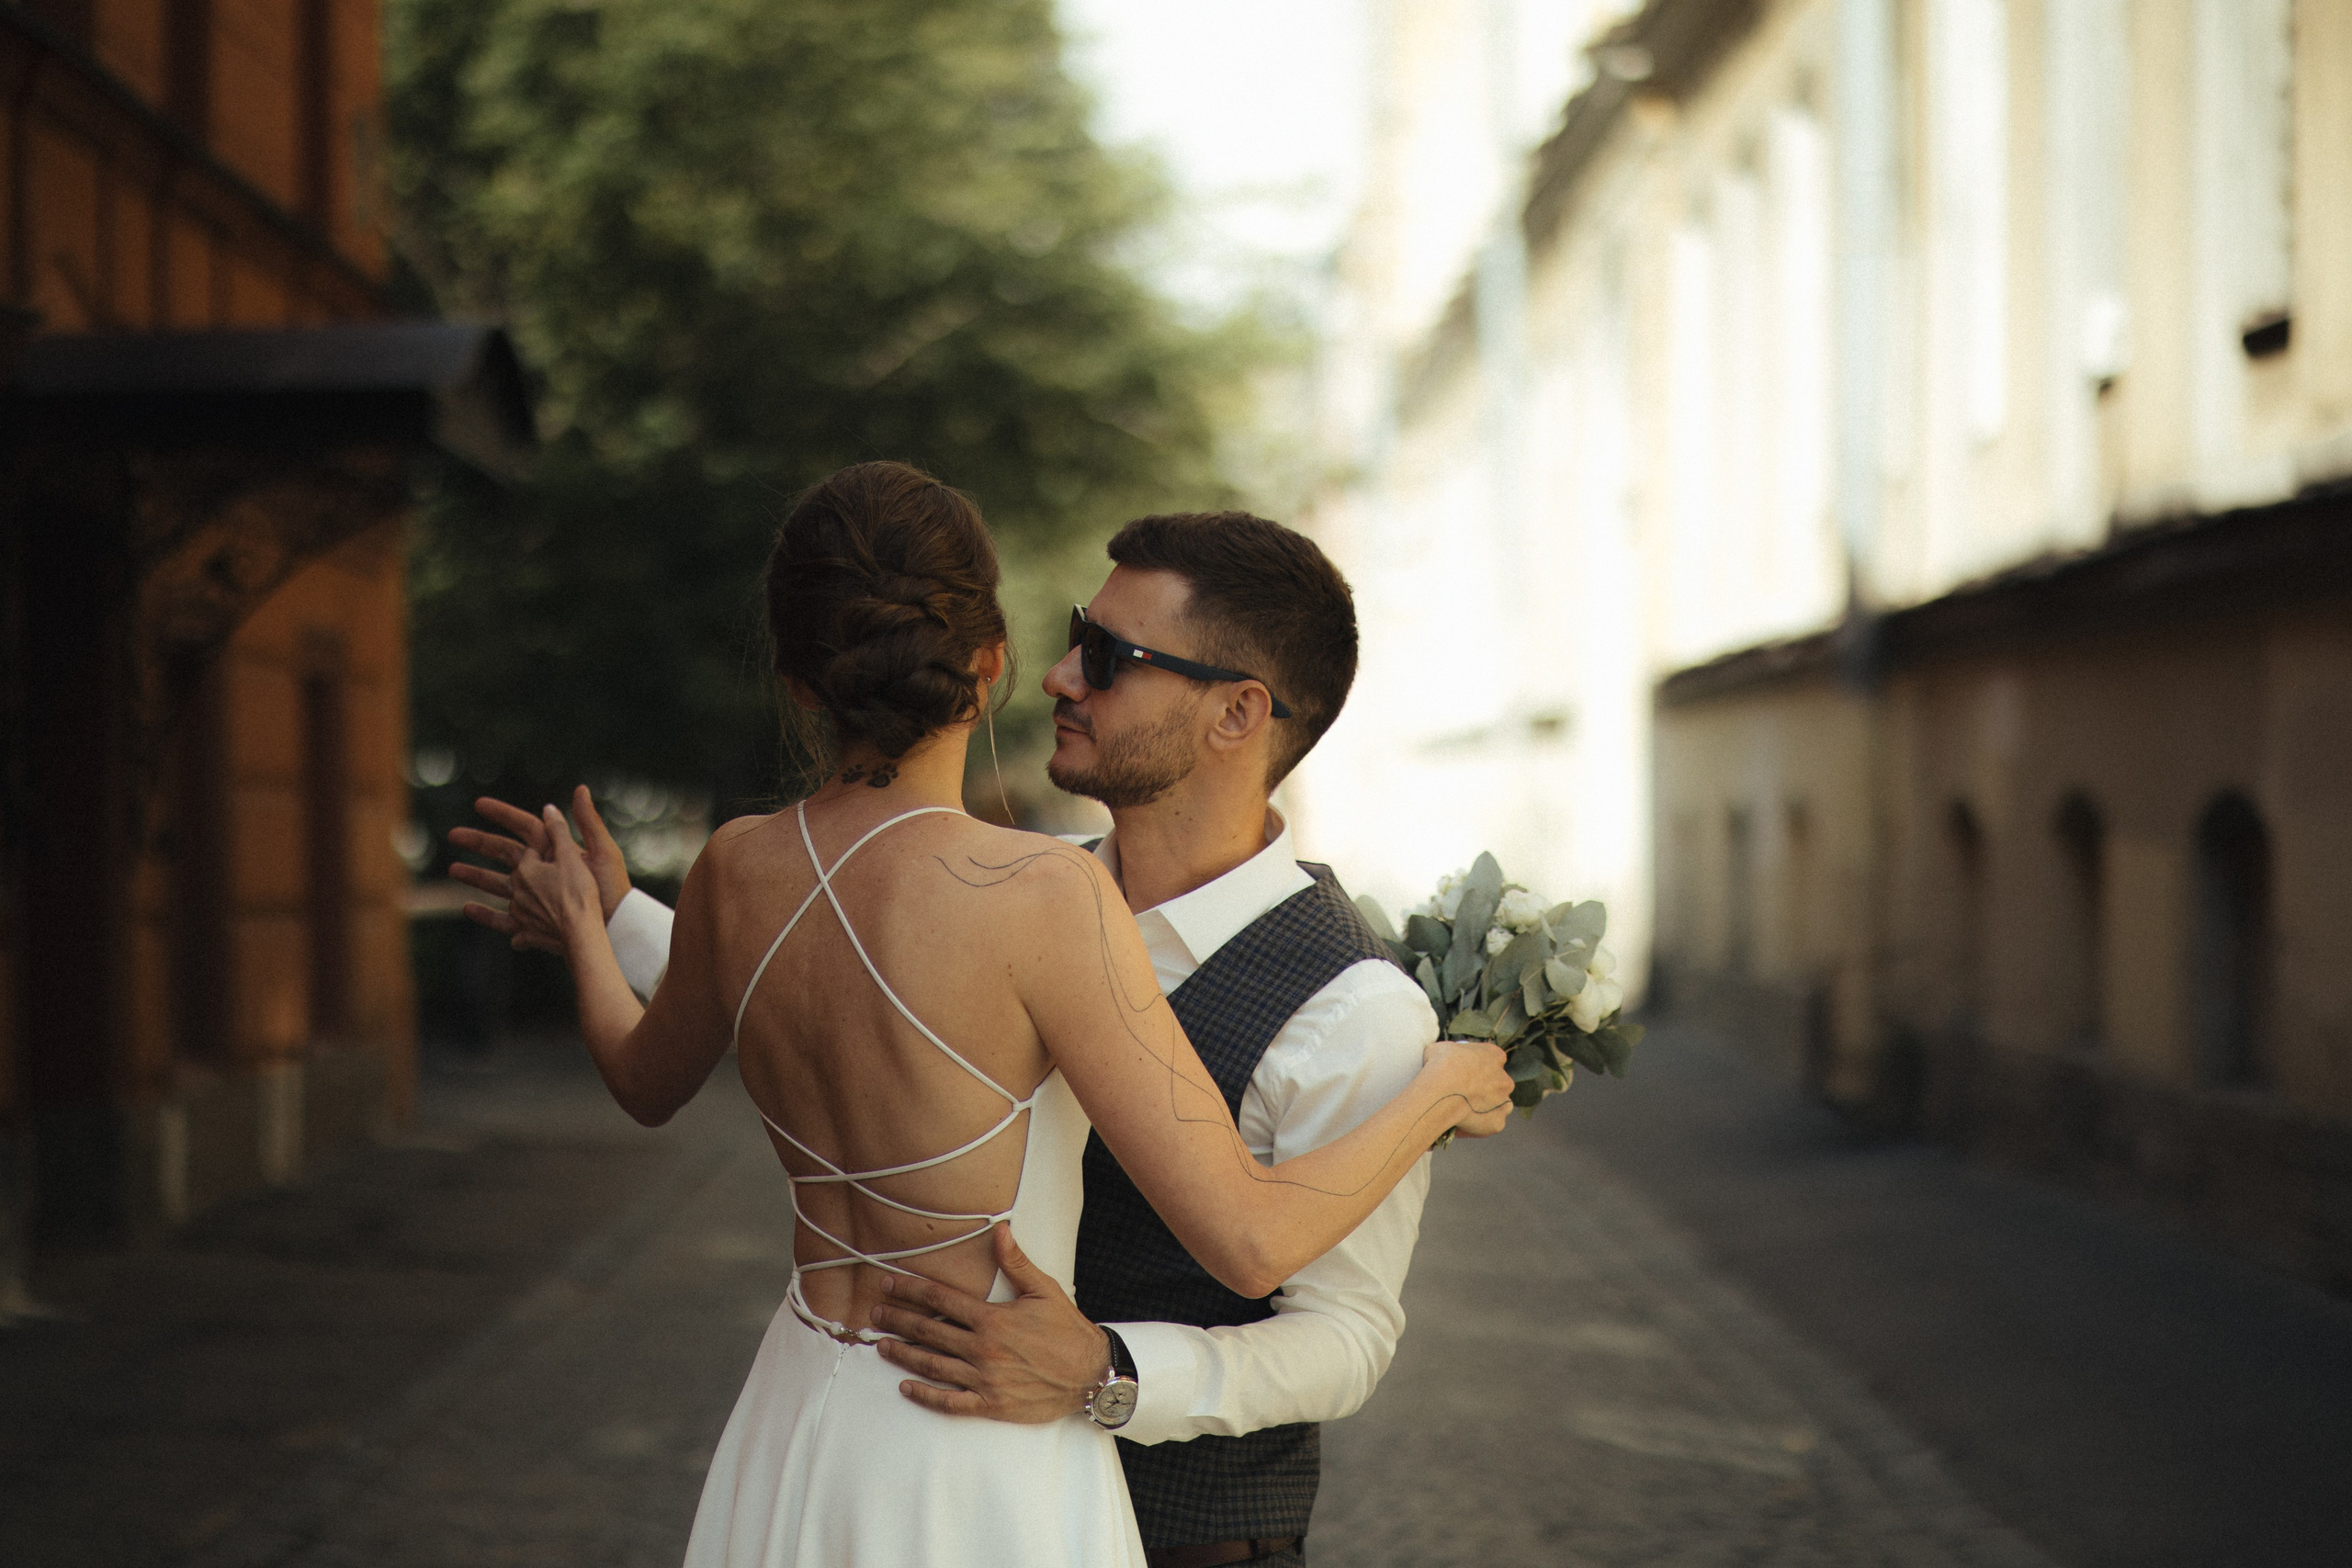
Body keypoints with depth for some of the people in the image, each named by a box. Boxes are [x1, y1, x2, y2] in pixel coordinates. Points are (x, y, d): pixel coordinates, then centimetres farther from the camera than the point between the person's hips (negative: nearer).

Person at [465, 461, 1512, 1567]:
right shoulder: (1044, 896, -23)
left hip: (794, 1440, 6)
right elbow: (1245, 1243, -21)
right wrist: (1442, 1091, -4)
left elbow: (647, 1080, 18)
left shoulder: (735, 870, -4)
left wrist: (579, 925, 38)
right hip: (989, 1478, -6)